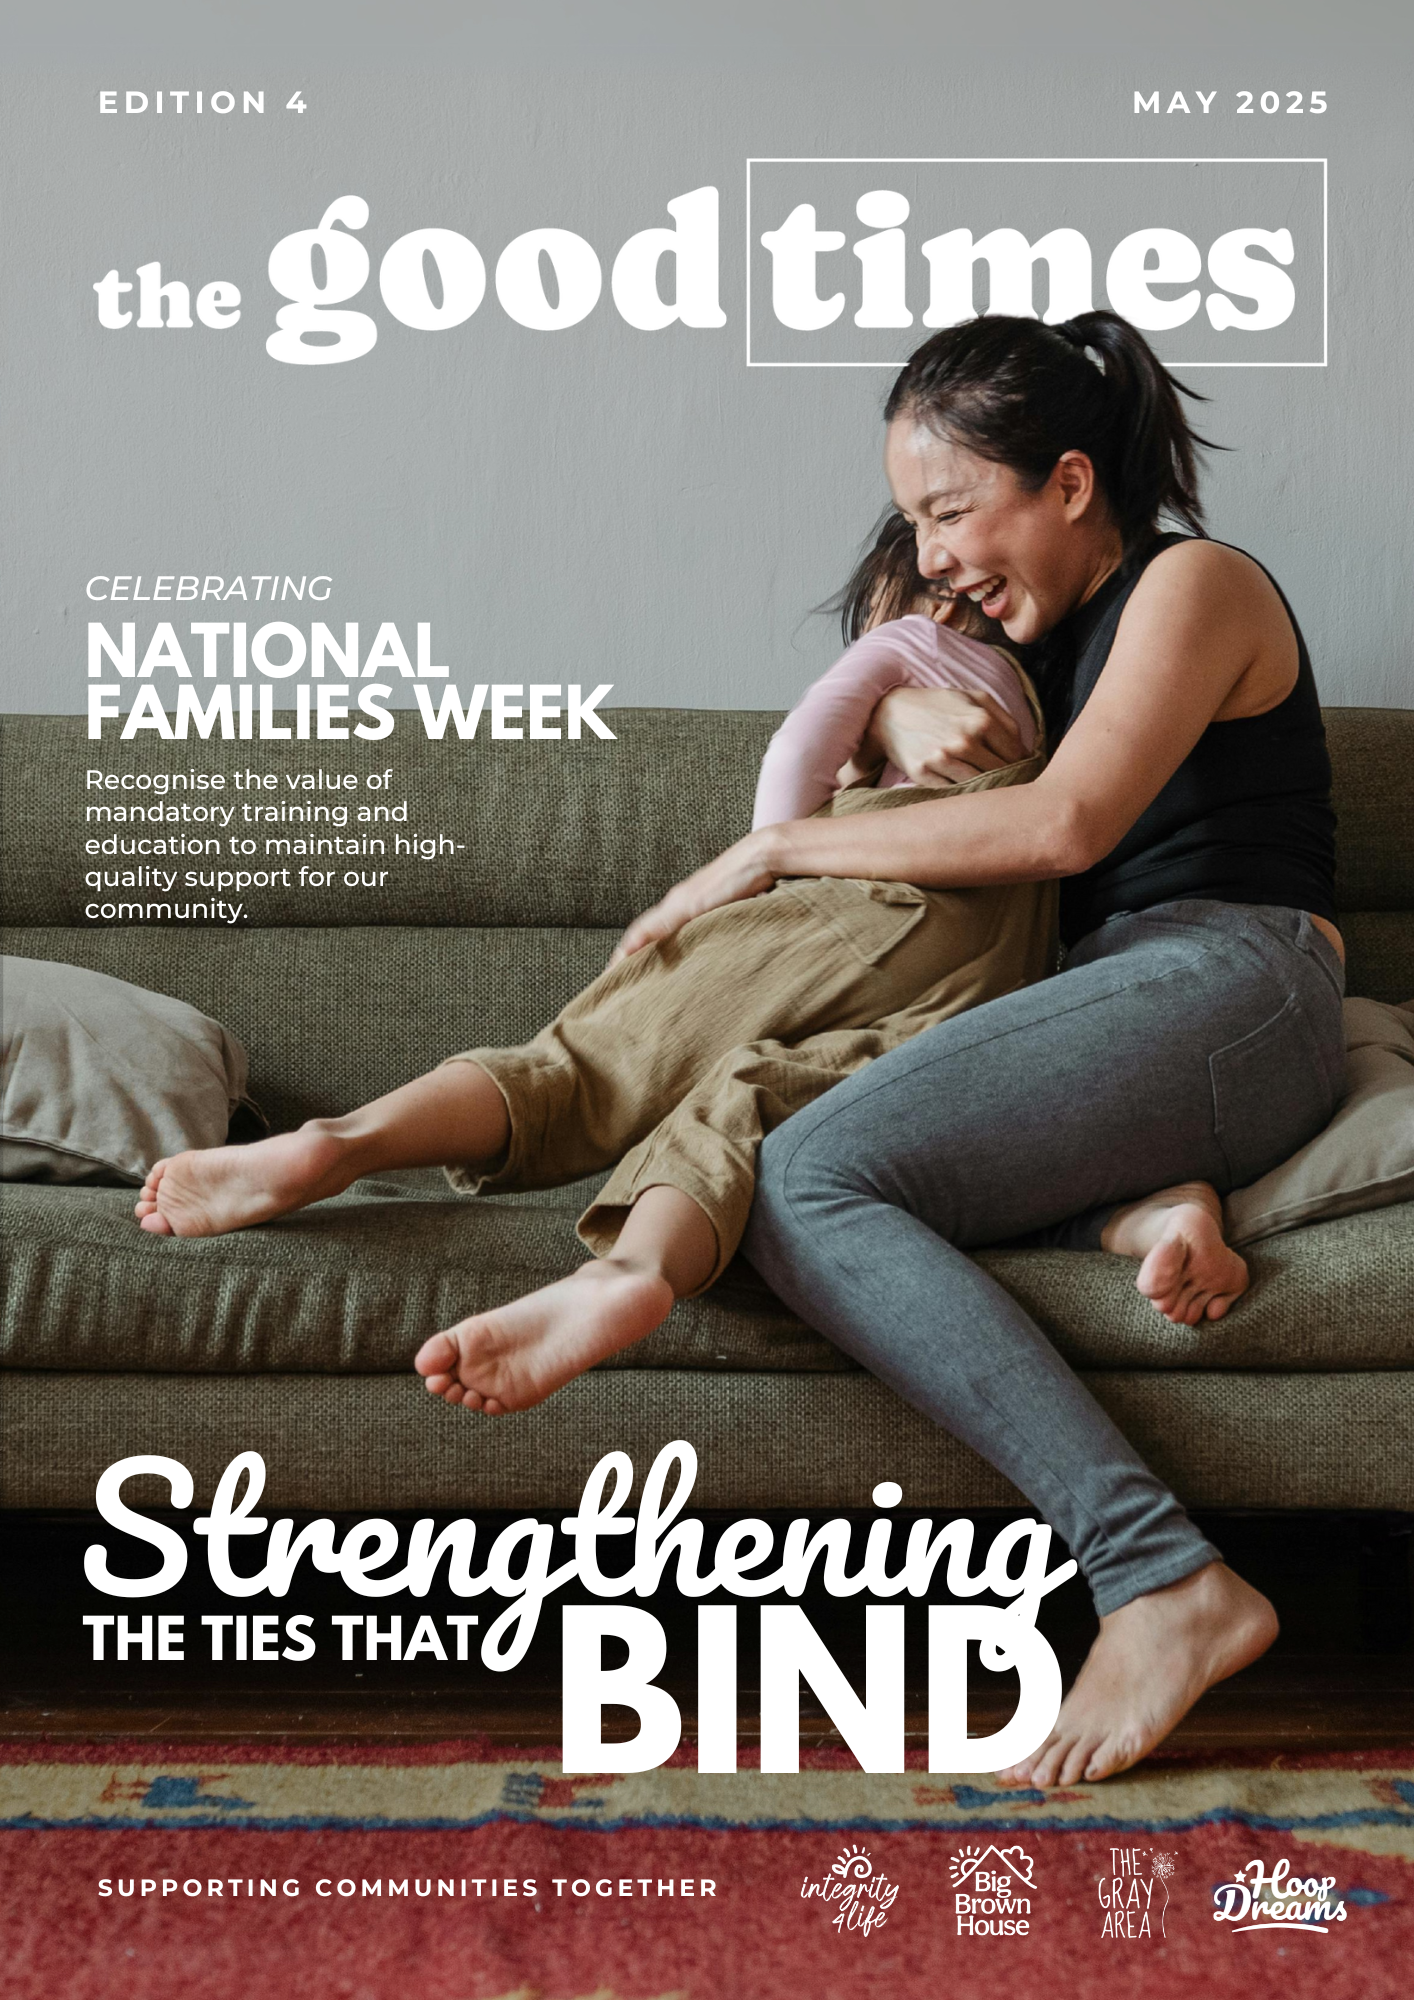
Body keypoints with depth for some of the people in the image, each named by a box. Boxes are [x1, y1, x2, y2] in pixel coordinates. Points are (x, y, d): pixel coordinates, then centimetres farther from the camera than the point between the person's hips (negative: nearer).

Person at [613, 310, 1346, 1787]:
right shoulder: (1055, 625, 27)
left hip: (1229, 983, -9)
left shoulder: (1195, 583, 0)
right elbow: (853, 690, 33)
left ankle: (1166, 1583, -34)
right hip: (1114, 992, 9)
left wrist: (775, 850, -10)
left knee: (806, 1180, -27)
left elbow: (1066, 823, -14)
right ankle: (1126, 1202, -19)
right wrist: (896, 710, 7)